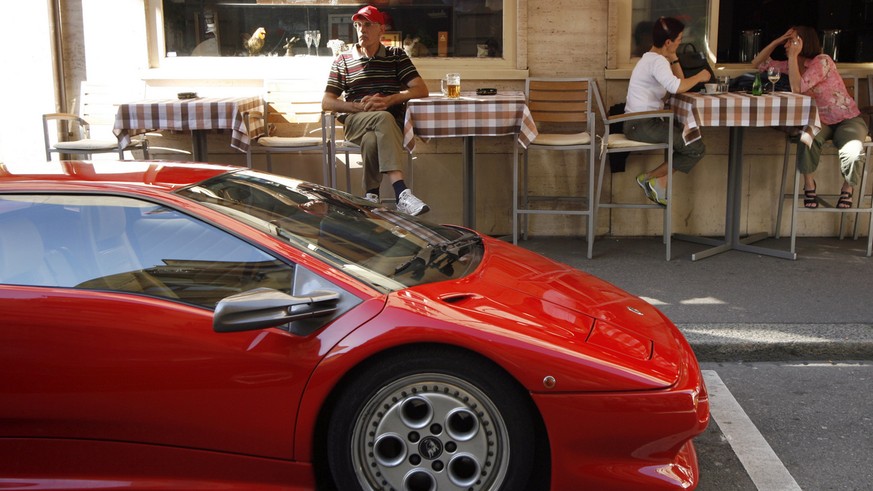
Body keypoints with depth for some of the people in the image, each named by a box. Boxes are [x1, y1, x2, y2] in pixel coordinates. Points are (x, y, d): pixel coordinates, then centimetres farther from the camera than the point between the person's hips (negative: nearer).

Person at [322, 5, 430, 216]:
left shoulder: (397, 56, 16)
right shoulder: (343, 60, 16)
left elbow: (421, 90, 4)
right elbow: (327, 103, 8)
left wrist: (389, 100, -13)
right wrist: (359, 106, -10)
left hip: (392, 123, 1)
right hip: (355, 122, -1)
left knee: (372, 140, -39)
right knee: (384, 119, -38)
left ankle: (372, 197, -33)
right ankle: (402, 192, -52)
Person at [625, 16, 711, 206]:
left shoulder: (651, 58, 16)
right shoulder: (657, 61, -16)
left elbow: (678, 82, 18)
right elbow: (677, 87, -33)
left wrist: (673, 58, 8)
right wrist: (699, 77, -15)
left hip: (640, 123, 10)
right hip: (642, 125, -10)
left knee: (689, 137, 21)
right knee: (697, 149, -9)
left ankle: (660, 182, 11)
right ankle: (651, 178, -1)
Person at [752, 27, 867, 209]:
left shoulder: (822, 61, -17)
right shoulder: (793, 65, 4)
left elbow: (797, 88, -29)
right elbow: (757, 63, 10)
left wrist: (793, 55, -24)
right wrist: (776, 41, -3)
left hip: (848, 120, -4)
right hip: (821, 122, 5)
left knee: (852, 151, -35)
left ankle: (847, 190, -6)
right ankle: (809, 184, -17)